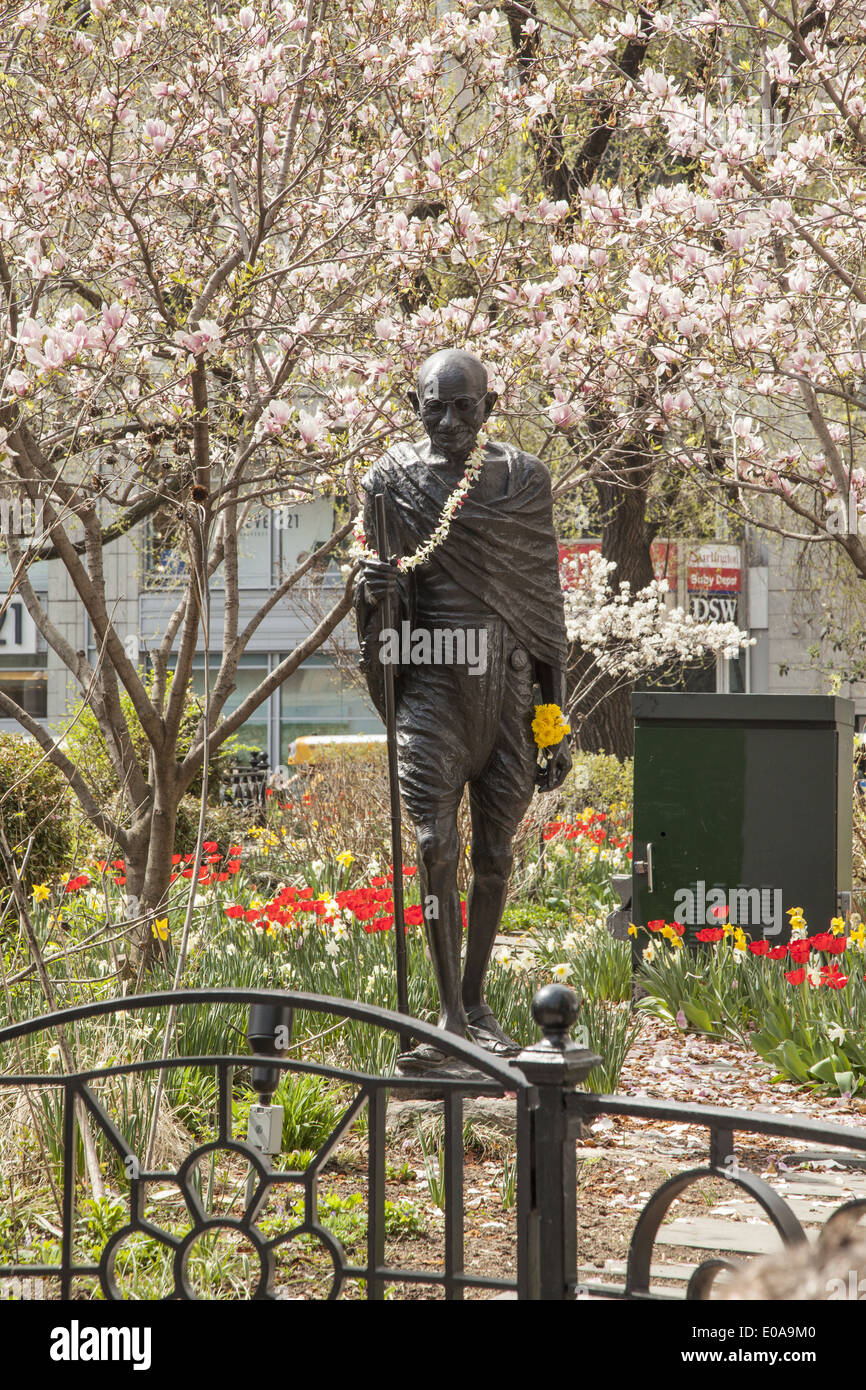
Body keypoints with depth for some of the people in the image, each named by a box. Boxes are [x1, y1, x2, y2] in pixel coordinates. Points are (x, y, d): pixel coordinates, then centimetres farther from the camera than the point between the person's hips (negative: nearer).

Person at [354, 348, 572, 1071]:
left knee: (495, 850, 6)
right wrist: (374, 589, -20)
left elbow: (546, 596, 8)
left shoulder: (522, 477, 5)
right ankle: (449, 1016, -8)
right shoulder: (393, 479, 2)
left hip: (509, 679, 1)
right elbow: (390, 597, 7)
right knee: (436, 843, -13)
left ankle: (477, 1000, 21)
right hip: (433, 678, -1)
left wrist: (556, 714, 6)